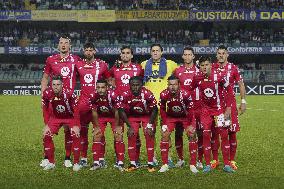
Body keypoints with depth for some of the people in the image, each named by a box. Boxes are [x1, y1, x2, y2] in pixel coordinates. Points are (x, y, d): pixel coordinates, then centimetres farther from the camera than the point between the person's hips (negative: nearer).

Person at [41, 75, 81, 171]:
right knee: (47, 136, -11)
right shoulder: (47, 94, -21)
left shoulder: (69, 93, -30)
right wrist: (46, 125, -9)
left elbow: (76, 110, -19)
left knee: (75, 136, -21)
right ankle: (51, 162, 6)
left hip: (70, 117, -3)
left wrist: (76, 125, -20)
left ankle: (76, 163, -6)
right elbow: (45, 110, -6)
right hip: (55, 117, 3)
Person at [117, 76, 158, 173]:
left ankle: (150, 164, -3)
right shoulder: (126, 95, -25)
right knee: (131, 136, -10)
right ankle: (133, 164, 0)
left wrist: (150, 125, -15)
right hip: (133, 117, 1)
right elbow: (122, 111, -13)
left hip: (147, 116, -1)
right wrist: (130, 126, -14)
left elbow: (154, 110, -15)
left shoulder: (147, 94, -29)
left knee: (149, 136, -13)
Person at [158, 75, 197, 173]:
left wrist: (190, 125, -13)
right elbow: (162, 110, -7)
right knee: (164, 135, -11)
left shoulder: (185, 94, -30)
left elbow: (190, 110, -17)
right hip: (171, 116, 2)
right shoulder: (164, 95, -24)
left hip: (185, 116, -1)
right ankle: (165, 164, -2)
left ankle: (192, 165, -3)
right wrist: (164, 124, -10)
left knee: (192, 135, -12)